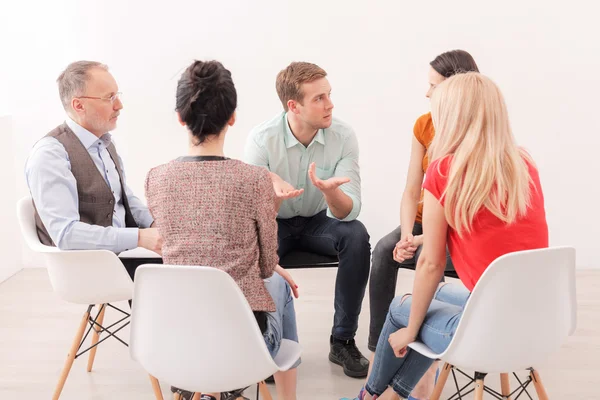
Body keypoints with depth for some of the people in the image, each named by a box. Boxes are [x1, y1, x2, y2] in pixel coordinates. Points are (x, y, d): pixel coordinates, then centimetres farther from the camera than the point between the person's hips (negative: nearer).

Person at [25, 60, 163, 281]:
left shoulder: (104, 141, 9)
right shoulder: (50, 153, -17)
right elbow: (65, 233, -25)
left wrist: (154, 223, 1)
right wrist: (139, 237, -30)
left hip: (123, 251, 8)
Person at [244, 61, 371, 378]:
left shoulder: (343, 136, -18)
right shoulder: (262, 139, -22)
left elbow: (348, 212, -23)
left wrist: (330, 190, -46)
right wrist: (273, 192, -47)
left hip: (319, 221, 2)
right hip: (274, 223, -1)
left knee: (356, 236, -29)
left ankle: (342, 340, -13)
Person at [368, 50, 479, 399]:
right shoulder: (424, 126, 1)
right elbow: (412, 191, -2)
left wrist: (426, 239, -28)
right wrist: (407, 235, -20)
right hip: (425, 223, 4)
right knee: (384, 250, -25)